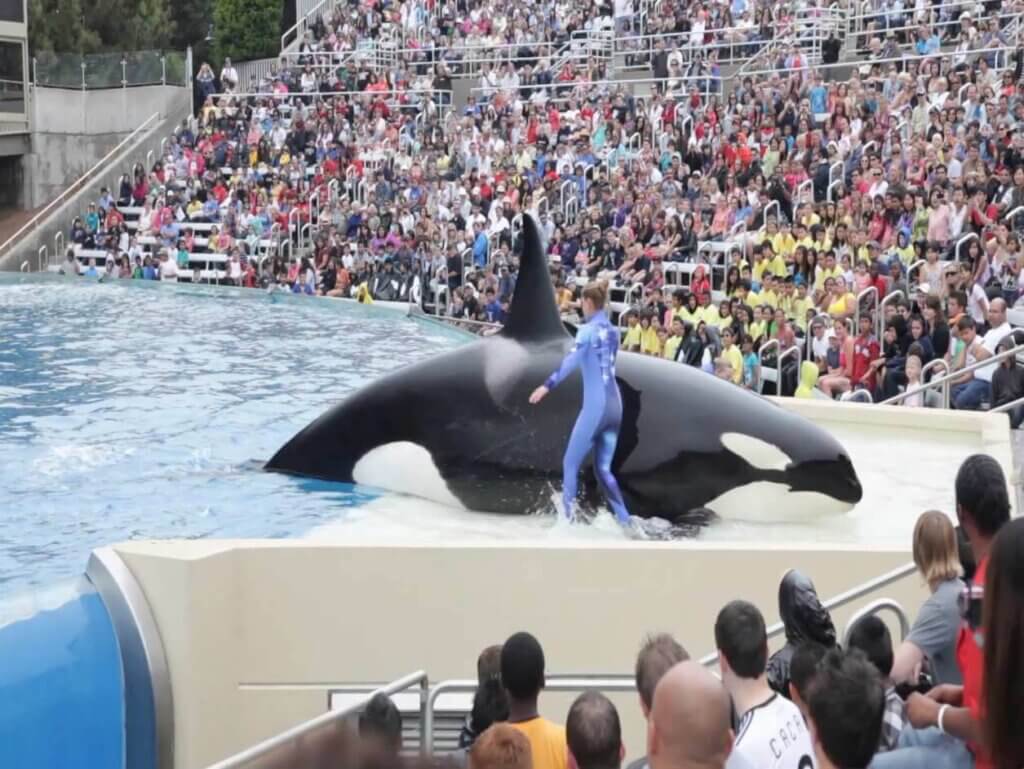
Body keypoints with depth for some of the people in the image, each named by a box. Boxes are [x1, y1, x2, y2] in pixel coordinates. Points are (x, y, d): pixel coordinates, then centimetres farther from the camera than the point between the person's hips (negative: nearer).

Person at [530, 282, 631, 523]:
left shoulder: (588, 330, -8)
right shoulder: (613, 331, 12)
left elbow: (572, 360, -24)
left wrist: (548, 386, -34)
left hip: (595, 406, -7)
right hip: (615, 405, 7)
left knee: (571, 464, 3)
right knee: (603, 469, 11)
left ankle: (568, 520, 1)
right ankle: (625, 522, 2)